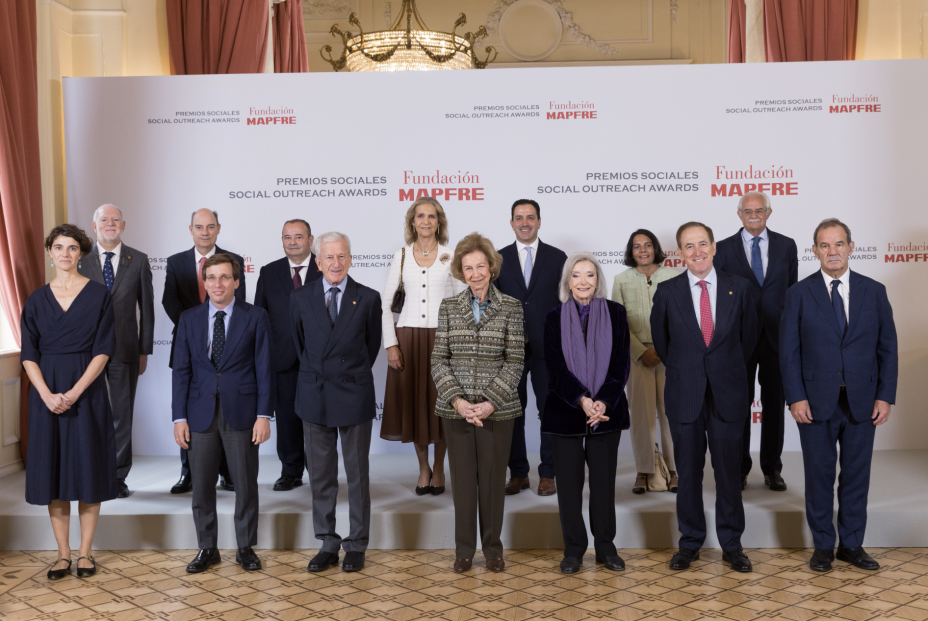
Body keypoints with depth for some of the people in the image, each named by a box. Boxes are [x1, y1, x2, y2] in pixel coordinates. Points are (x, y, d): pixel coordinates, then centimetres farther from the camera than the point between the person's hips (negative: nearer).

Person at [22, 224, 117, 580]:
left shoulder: (98, 295, 0)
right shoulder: (37, 300, 7)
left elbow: (103, 350, -6)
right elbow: (28, 354, 2)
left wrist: (74, 393, -15)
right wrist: (47, 395, -13)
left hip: (87, 392, -2)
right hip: (47, 393, 2)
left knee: (87, 468, 1)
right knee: (53, 470, 4)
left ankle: (85, 552, 12)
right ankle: (63, 552, 14)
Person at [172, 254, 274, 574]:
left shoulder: (255, 317, -1)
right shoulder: (189, 319, 6)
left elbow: (264, 368, -3)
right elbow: (181, 370, 5)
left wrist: (264, 415, -9)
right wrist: (179, 417, -2)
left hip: (241, 412, -2)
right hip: (200, 413, 2)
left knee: (246, 484, 6)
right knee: (201, 486, 7)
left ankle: (246, 548, 21)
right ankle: (207, 549, 22)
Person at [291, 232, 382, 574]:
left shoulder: (368, 298, -2)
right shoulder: (301, 298, 3)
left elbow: (372, 345, 8)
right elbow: (298, 343, 15)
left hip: (354, 395, -2)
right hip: (314, 396, 2)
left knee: (358, 474, 5)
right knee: (320, 474, 8)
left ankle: (356, 545, 16)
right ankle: (328, 543, 19)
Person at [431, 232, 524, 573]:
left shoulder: (511, 307, 0)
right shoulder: (448, 306, 4)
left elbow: (515, 361, -4)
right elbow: (439, 359, 1)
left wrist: (491, 403, -14)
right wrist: (457, 400, -12)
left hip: (497, 409, -1)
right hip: (456, 408, 1)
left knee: (493, 478, 7)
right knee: (462, 478, 8)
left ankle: (493, 548, 22)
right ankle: (464, 549, 21)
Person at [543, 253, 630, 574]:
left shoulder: (615, 313, 3)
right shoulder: (555, 317, 1)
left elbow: (621, 364, -2)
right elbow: (555, 367, -5)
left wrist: (603, 402, -14)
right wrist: (582, 401, -18)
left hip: (606, 411, 0)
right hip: (565, 411, 0)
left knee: (604, 480, 6)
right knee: (569, 481, 4)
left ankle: (605, 546, 21)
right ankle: (573, 548, 16)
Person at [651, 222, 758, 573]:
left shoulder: (738, 288, 1)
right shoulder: (667, 292, -1)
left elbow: (748, 334, 13)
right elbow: (660, 338, 12)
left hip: (728, 393, 0)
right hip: (684, 395, 0)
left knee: (729, 471, 6)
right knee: (688, 472, 8)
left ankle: (731, 545, 19)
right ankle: (690, 543, 20)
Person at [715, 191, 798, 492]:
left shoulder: (786, 246, 5)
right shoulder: (724, 249, 1)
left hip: (777, 337, 1)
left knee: (775, 403, 8)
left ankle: (772, 469, 21)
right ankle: (740, 468, 20)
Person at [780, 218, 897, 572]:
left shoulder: (874, 291, 4)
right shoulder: (799, 294, 0)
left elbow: (887, 347, 5)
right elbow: (789, 351, -2)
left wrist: (885, 396, -2)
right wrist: (795, 397, -9)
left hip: (862, 402, 2)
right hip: (816, 401, -1)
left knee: (857, 474, 9)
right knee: (819, 474, 7)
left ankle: (852, 544, 23)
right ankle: (823, 546, 20)